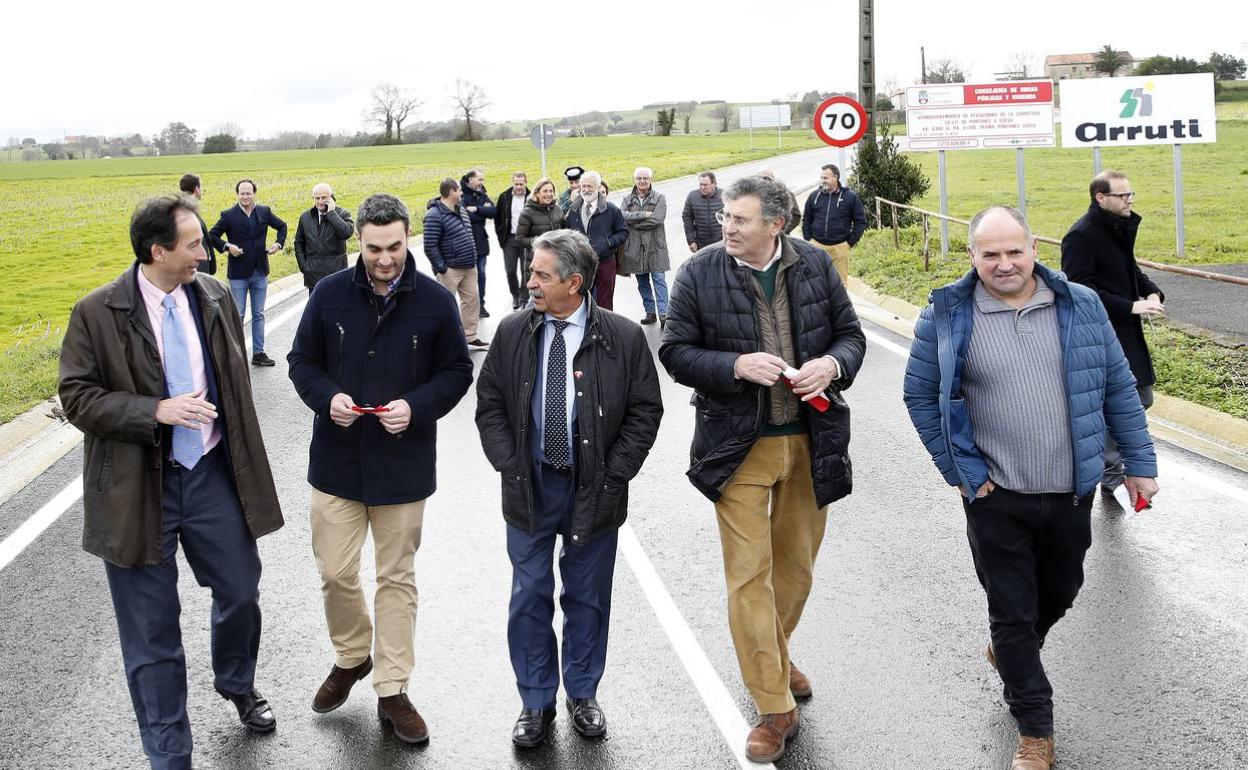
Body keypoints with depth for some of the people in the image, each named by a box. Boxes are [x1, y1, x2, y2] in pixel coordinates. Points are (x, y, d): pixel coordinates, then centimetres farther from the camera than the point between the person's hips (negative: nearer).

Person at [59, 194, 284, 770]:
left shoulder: (215, 298, 2)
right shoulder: (97, 313, -11)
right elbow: (76, 397, -11)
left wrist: (244, 460, 14)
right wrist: (157, 411, -24)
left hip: (214, 474, 4)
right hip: (139, 487, -4)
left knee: (240, 593, 16)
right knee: (152, 631, 6)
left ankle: (236, 683, 49)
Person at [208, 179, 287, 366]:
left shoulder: (264, 212, 3)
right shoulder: (229, 215, -5)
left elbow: (282, 226, 17)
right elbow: (212, 235, -2)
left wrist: (279, 243, 2)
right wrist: (227, 246, -15)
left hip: (260, 272, 3)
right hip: (238, 273, -3)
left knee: (258, 315, 10)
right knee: (237, 315, 2)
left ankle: (258, 353, 16)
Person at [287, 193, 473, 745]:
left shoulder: (435, 301, -7)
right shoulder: (330, 294, -4)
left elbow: (457, 372, 1)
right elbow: (301, 362, 5)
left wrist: (417, 406, -17)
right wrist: (327, 397, -15)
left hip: (403, 465, -1)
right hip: (337, 461, 1)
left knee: (397, 579, 9)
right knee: (335, 574, 7)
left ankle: (392, 690, 21)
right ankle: (351, 657, 35)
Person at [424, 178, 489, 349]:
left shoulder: (460, 209, 11)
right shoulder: (435, 215, -18)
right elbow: (430, 246, -21)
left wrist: (473, 258, 17)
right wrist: (441, 268, -21)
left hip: (469, 267, 9)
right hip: (450, 269, -9)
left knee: (472, 299, 13)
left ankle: (470, 337, 24)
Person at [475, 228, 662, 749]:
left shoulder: (624, 338, -8)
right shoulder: (513, 333, -1)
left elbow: (645, 410, -3)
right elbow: (489, 404, 5)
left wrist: (613, 474, -9)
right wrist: (510, 466, -4)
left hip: (593, 490, -1)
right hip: (530, 486, 2)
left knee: (587, 597, 12)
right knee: (529, 598, 8)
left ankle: (583, 694, 30)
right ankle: (536, 702, 23)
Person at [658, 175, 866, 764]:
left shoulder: (815, 265, 0)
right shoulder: (699, 273, -7)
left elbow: (850, 334, 8)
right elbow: (675, 352, -4)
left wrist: (832, 364, -15)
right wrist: (736, 366, -21)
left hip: (810, 441, 3)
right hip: (739, 446, -3)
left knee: (797, 565, 18)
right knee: (749, 575, -2)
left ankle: (775, 655, 44)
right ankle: (774, 708, 8)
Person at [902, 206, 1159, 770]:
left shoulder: (1080, 306, -2)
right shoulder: (946, 317, -8)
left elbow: (1118, 386, 5)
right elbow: (921, 396, -1)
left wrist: (1139, 463, 4)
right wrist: (960, 471, -5)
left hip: (1071, 491, 3)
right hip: (996, 497, -3)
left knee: (1060, 594, 21)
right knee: (1012, 612, 7)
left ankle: (1011, 651, 52)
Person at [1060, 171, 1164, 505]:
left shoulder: (1120, 228, 10)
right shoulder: (1081, 236, -18)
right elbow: (1080, 289, -22)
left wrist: (1152, 293, 1)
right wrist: (1131, 306, -24)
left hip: (1126, 332, 9)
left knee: (1139, 400, 15)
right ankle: (1113, 479, 9)